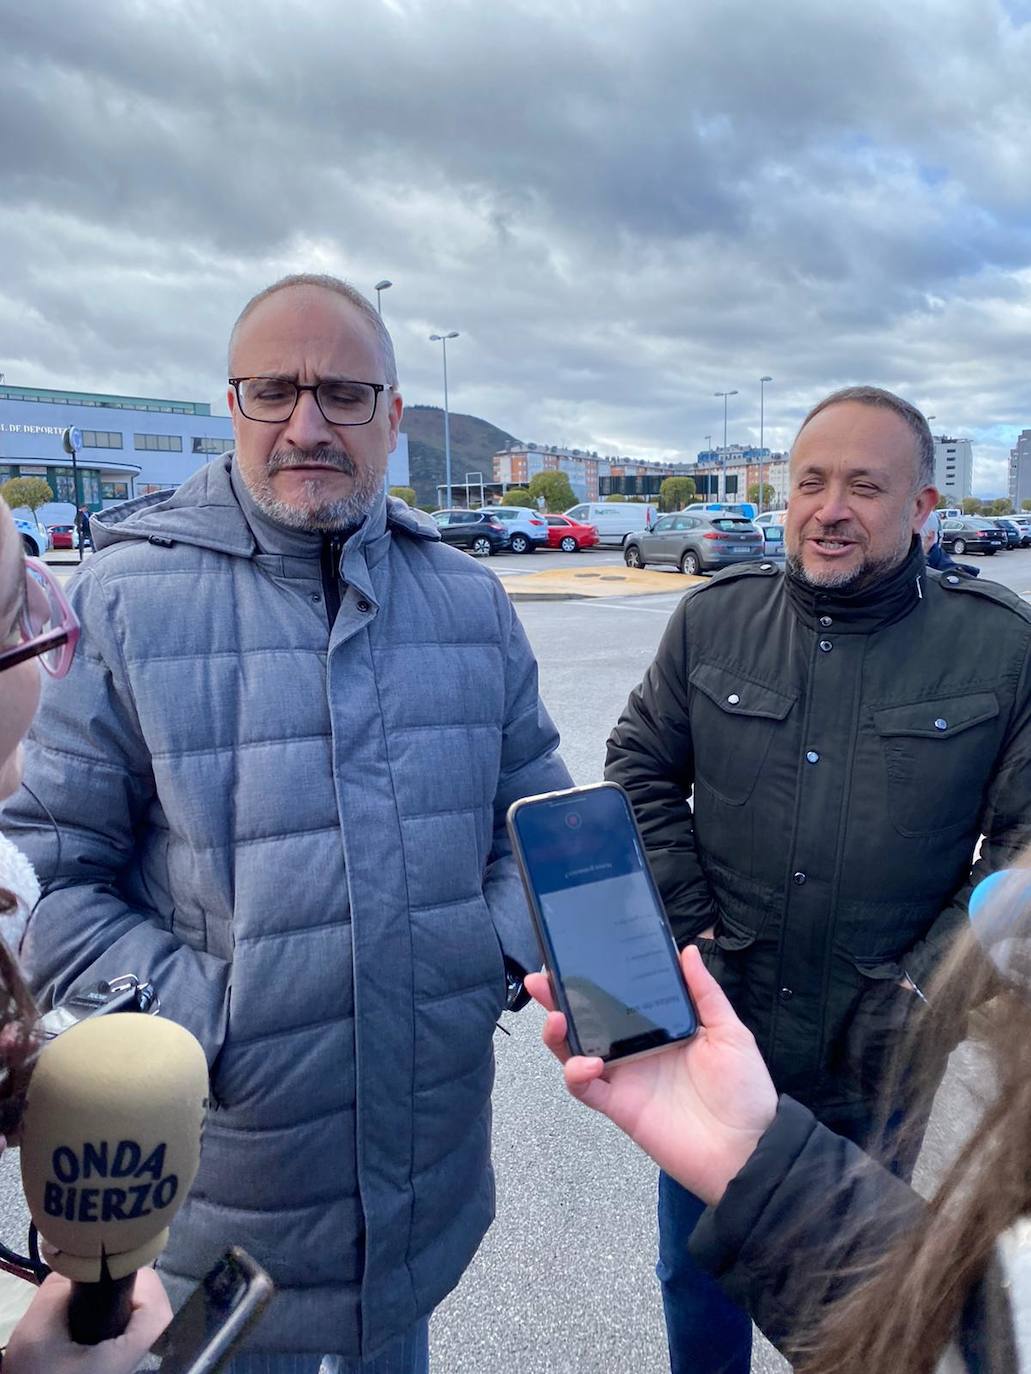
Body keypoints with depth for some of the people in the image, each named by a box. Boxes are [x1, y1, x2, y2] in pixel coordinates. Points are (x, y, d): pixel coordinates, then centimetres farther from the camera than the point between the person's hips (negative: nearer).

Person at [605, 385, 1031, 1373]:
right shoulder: (712, 619, -5)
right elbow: (641, 772, 1)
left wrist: (930, 985, -13)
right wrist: (688, 926, -6)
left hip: (878, 1062, -1)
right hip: (712, 1028, 2)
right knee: (697, 1273, 24)